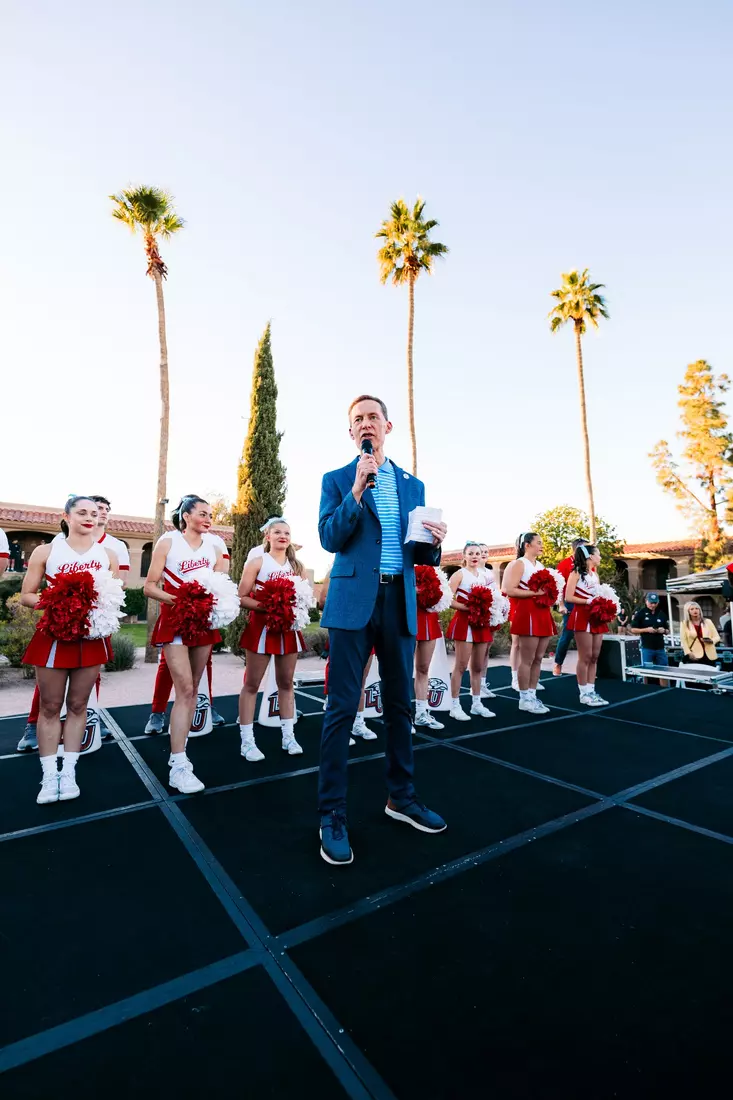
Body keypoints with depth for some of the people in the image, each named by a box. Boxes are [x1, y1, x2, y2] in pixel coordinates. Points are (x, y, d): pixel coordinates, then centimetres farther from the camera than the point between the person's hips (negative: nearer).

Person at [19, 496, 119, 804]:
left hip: (92, 637, 2)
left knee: (78, 705, 11)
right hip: (53, 636, -2)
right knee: (50, 707, 6)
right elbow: (26, 596, 0)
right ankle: (49, 775, 19)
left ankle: (69, 772, 23)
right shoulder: (46, 551, -1)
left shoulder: (108, 555, 5)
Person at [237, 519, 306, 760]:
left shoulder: (296, 565, 9)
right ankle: (247, 741, 10)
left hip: (289, 628, 4)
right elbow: (241, 597, -8)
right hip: (261, 627, -4)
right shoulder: (257, 563, -3)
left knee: (286, 682, 11)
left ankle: (288, 736, 20)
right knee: (252, 684, 2)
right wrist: (265, 607, -22)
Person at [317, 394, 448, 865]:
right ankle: (333, 812, 13)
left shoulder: (413, 485, 15)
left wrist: (433, 544, -9)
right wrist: (358, 488, -17)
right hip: (354, 602, -3)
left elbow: (419, 554, 14)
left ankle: (401, 796, 30)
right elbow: (329, 539, -9)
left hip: (400, 602, 4)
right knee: (343, 707, -1)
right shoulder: (337, 480, 5)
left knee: (401, 702, 13)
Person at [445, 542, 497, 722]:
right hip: (464, 622, -6)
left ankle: (476, 703, 22)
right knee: (461, 666, -4)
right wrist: (469, 608, -23)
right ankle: (455, 706, 4)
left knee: (478, 667, 12)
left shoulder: (484, 575, 13)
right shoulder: (459, 574, -7)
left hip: (482, 623, 7)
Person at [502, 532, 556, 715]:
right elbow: (509, 590, -17)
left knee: (538, 658, 10)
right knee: (527, 659, -3)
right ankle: (524, 699, 5)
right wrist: (534, 593, -19)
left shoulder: (540, 565, 18)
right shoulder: (518, 564, -7)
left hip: (543, 614, 9)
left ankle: (532, 695, 19)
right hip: (527, 615, -8)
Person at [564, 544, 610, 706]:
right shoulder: (576, 572, -5)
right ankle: (584, 693, 2)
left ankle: (591, 691, 13)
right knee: (585, 657, -5)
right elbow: (569, 597, -12)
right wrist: (588, 601, -18)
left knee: (594, 657, 7)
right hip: (582, 616, -8)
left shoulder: (595, 574, 18)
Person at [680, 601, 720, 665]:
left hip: (710, 655, 3)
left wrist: (711, 640, -12)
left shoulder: (708, 622, 11)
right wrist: (689, 653, -13)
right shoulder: (684, 624, 4)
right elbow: (683, 641, -1)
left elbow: (717, 637, 10)